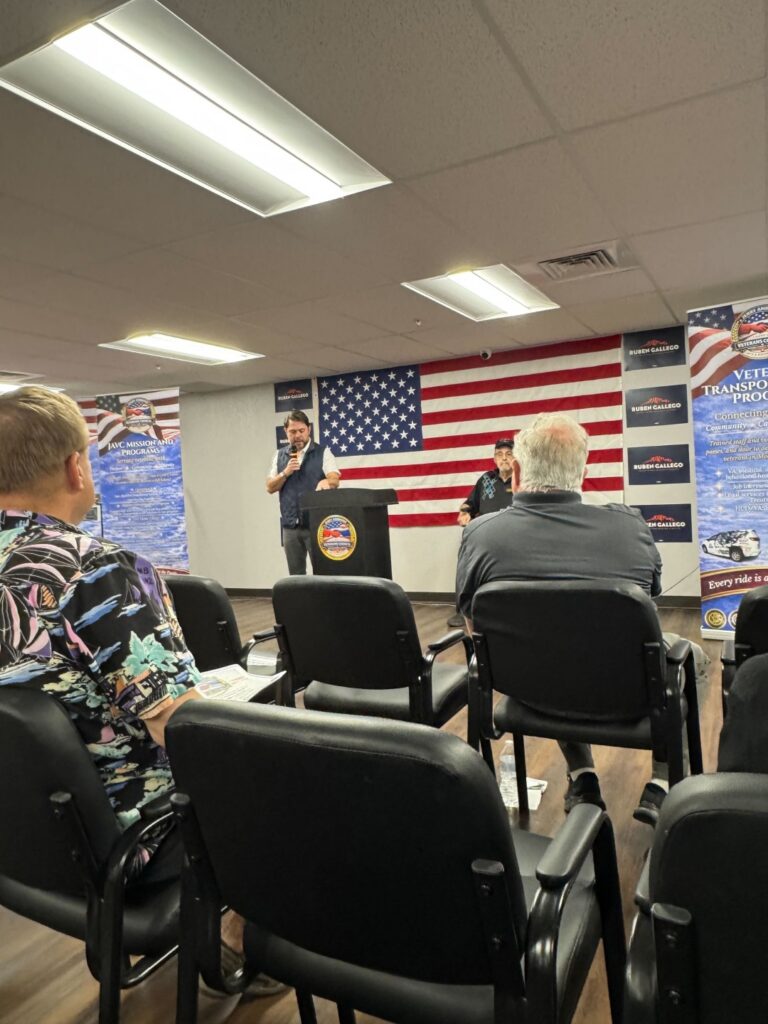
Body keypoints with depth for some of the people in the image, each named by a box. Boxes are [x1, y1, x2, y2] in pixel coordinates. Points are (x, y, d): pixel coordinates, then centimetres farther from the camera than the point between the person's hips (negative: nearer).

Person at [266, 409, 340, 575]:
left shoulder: (323, 452, 0)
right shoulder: (280, 456, 11)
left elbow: (335, 479, -12)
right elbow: (270, 488, 9)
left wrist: (325, 482, -34)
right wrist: (285, 473, -8)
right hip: (290, 525, 4)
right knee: (295, 575, 11)